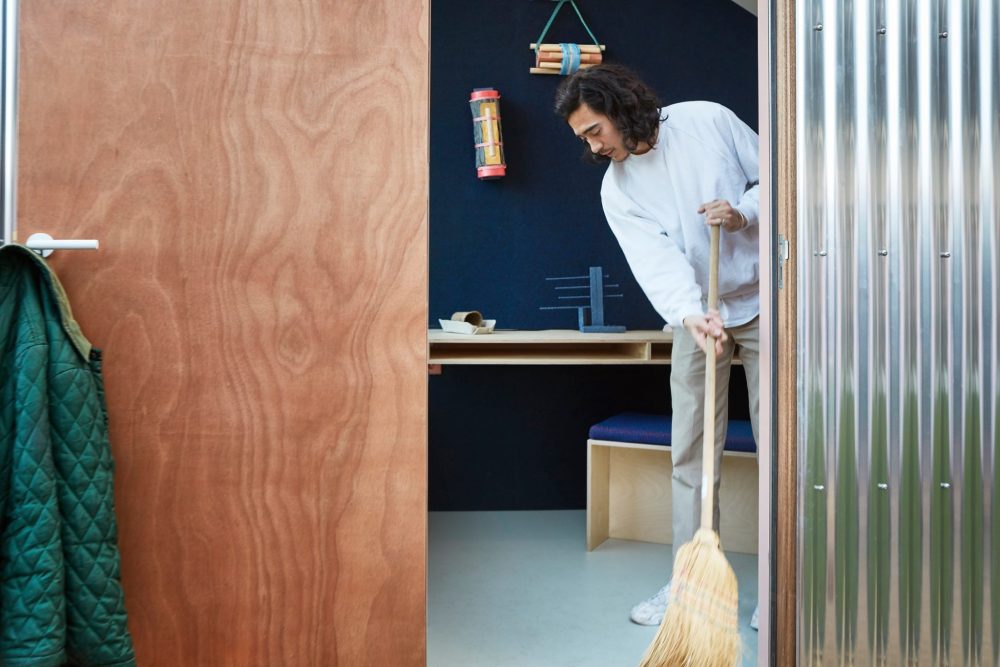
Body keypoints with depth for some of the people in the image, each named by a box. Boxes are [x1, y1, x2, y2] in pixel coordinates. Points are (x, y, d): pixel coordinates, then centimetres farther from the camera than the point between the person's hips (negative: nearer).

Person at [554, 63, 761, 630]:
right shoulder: (617, 190, -4)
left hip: (763, 302, -2)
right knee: (692, 452, 1)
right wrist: (689, 313, -35)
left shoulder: (708, 120, -7)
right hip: (698, 314, 2)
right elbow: (657, 258, -19)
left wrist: (744, 211, -18)